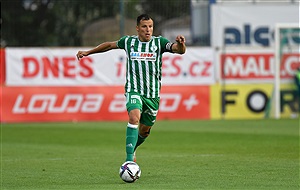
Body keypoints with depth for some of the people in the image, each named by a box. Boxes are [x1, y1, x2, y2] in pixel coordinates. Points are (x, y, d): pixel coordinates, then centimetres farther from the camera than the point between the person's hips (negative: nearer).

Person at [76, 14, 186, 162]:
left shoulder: (159, 42, 0)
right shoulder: (129, 41, 4)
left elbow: (179, 50, -13)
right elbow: (110, 45, 22)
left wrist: (180, 44, -37)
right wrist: (88, 52, 28)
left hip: (153, 94, 2)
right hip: (133, 91, -2)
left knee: (144, 131, 12)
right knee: (134, 118, -29)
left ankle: (131, 148, 44)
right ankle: (129, 159, -32)